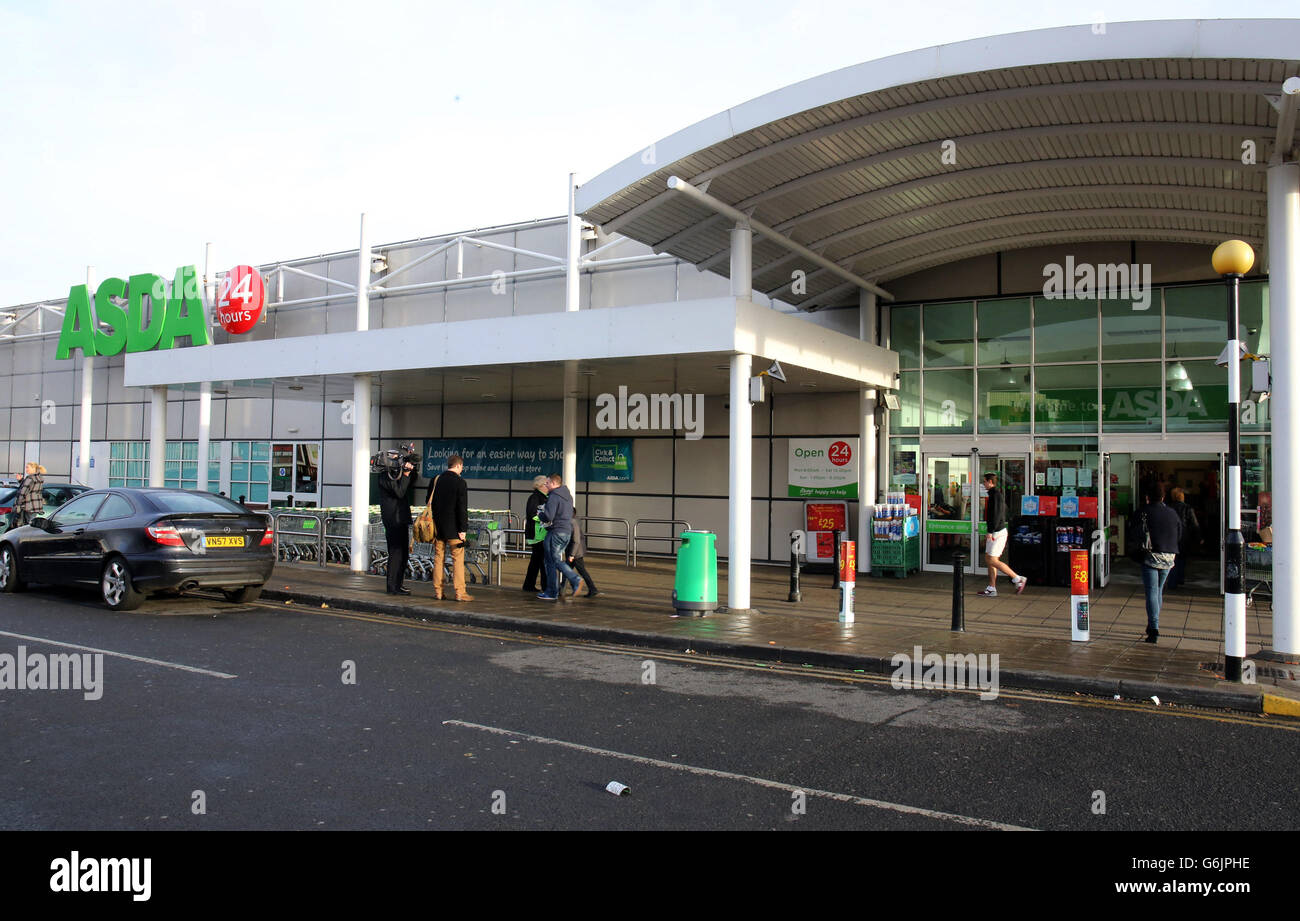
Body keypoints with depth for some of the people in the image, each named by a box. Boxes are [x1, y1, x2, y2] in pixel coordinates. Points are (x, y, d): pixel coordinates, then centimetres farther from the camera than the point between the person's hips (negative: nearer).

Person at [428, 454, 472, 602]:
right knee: (458, 559, -2)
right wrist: (463, 529, -11)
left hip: (437, 526, 6)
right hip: (453, 528, -6)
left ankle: (438, 591, 13)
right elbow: (462, 508, -13)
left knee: (438, 558, 11)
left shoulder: (436, 480, 8)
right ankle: (460, 592, -3)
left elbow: (428, 502, 17)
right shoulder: (459, 482, -10)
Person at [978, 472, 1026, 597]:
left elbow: (997, 514, -22)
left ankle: (1018, 579, -5)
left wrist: (991, 531, -23)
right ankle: (991, 589, 9)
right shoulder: (994, 494, 17)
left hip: (997, 532, -10)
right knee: (989, 559, 9)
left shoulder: (996, 494, -14)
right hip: (995, 532, 10)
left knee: (992, 561, -10)